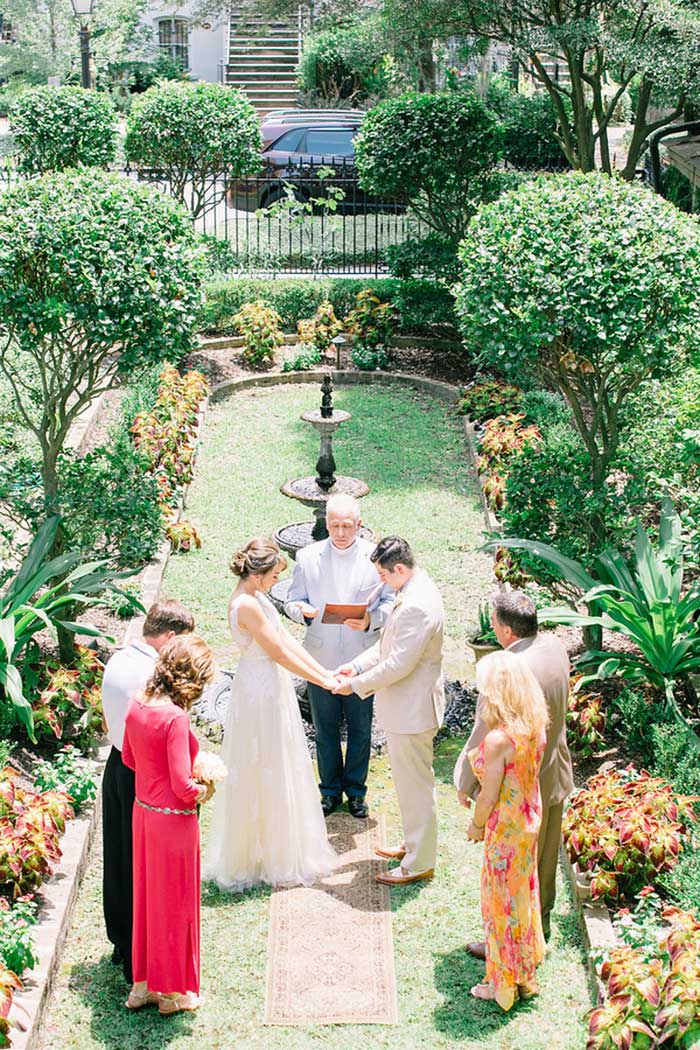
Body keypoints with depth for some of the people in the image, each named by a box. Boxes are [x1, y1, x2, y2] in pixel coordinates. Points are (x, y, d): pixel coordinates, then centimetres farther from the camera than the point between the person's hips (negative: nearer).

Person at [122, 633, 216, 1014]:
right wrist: (203, 789, -6)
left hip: (143, 810, 7)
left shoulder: (136, 706, -3)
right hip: (174, 819, -7)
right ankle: (174, 991, 26)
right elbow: (182, 786, -25)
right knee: (175, 903, 10)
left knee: (147, 895, 21)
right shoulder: (175, 718, -27)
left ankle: (143, 983, 34)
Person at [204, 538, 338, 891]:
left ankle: (270, 846, 35)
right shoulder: (248, 605, -25)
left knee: (278, 769, 20)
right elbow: (280, 654, -21)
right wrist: (323, 683, -13)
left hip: (270, 689, 10)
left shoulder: (255, 597, 5)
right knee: (265, 773, 4)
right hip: (260, 692, -10)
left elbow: (286, 638, 6)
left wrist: (325, 671, 2)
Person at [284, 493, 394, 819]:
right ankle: (330, 790, 29)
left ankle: (355, 789, 30)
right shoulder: (308, 557, -1)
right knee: (325, 729, 12)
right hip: (320, 660, 1)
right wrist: (301, 610, -21)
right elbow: (292, 600, 3)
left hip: (362, 659, -1)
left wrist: (371, 620, -22)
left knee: (361, 729, 12)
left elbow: (391, 602, -2)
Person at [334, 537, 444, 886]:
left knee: (415, 785, 2)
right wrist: (357, 666, 5)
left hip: (411, 709, -11)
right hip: (404, 706, 11)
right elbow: (389, 644, 15)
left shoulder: (417, 607, -28)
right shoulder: (414, 589, 6)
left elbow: (398, 665, -25)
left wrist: (357, 685, -15)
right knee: (411, 781, 23)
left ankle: (419, 863, 14)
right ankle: (414, 844, 38)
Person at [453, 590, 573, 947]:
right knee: (545, 857, 25)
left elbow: (486, 734, -22)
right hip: (553, 777, 8)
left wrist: (465, 784, -9)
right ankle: (541, 925, 45)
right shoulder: (555, 647, -10)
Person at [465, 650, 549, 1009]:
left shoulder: (497, 740, -29)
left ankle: (504, 983, 25)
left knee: (503, 901, 9)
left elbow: (489, 796, -21)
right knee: (524, 893, 23)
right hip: (529, 822, 8)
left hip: (504, 830, -8)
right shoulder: (535, 729, -6)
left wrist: (476, 826, -4)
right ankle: (526, 975, 40)